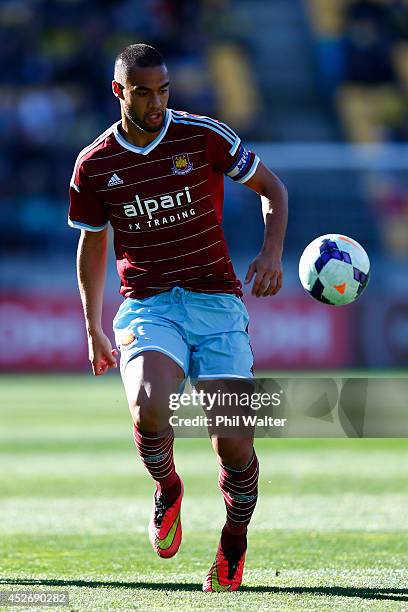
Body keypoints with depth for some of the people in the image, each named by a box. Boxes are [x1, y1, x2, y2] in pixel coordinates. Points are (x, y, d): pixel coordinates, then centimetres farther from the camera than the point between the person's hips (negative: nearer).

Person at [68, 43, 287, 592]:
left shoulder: (206, 136, -2)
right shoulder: (94, 165, 3)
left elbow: (271, 188, 9)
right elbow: (92, 243, 18)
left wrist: (272, 251, -8)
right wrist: (93, 328, 18)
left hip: (215, 300, 0)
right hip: (146, 306, 0)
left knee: (233, 442, -11)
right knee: (149, 410, -29)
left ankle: (234, 545, 18)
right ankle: (167, 490, 5)